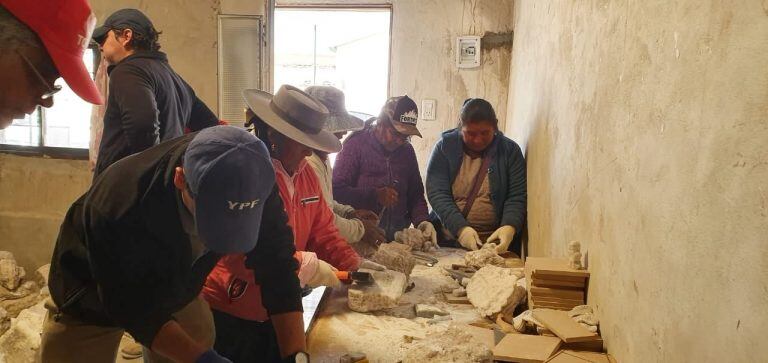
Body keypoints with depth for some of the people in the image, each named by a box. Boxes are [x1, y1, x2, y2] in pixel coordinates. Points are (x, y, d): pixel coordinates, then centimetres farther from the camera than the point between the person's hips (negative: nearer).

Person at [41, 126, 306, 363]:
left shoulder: (255, 184, -31)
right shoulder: (119, 207, -41)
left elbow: (277, 266, -25)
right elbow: (132, 307, -29)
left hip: (174, 290, 3)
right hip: (95, 300, -3)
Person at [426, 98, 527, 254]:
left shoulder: (510, 150, 2)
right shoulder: (445, 147, 0)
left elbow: (517, 197, -2)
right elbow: (437, 193, -7)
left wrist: (509, 227, -21)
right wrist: (460, 228, -21)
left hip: (496, 242, 0)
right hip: (448, 241, 0)